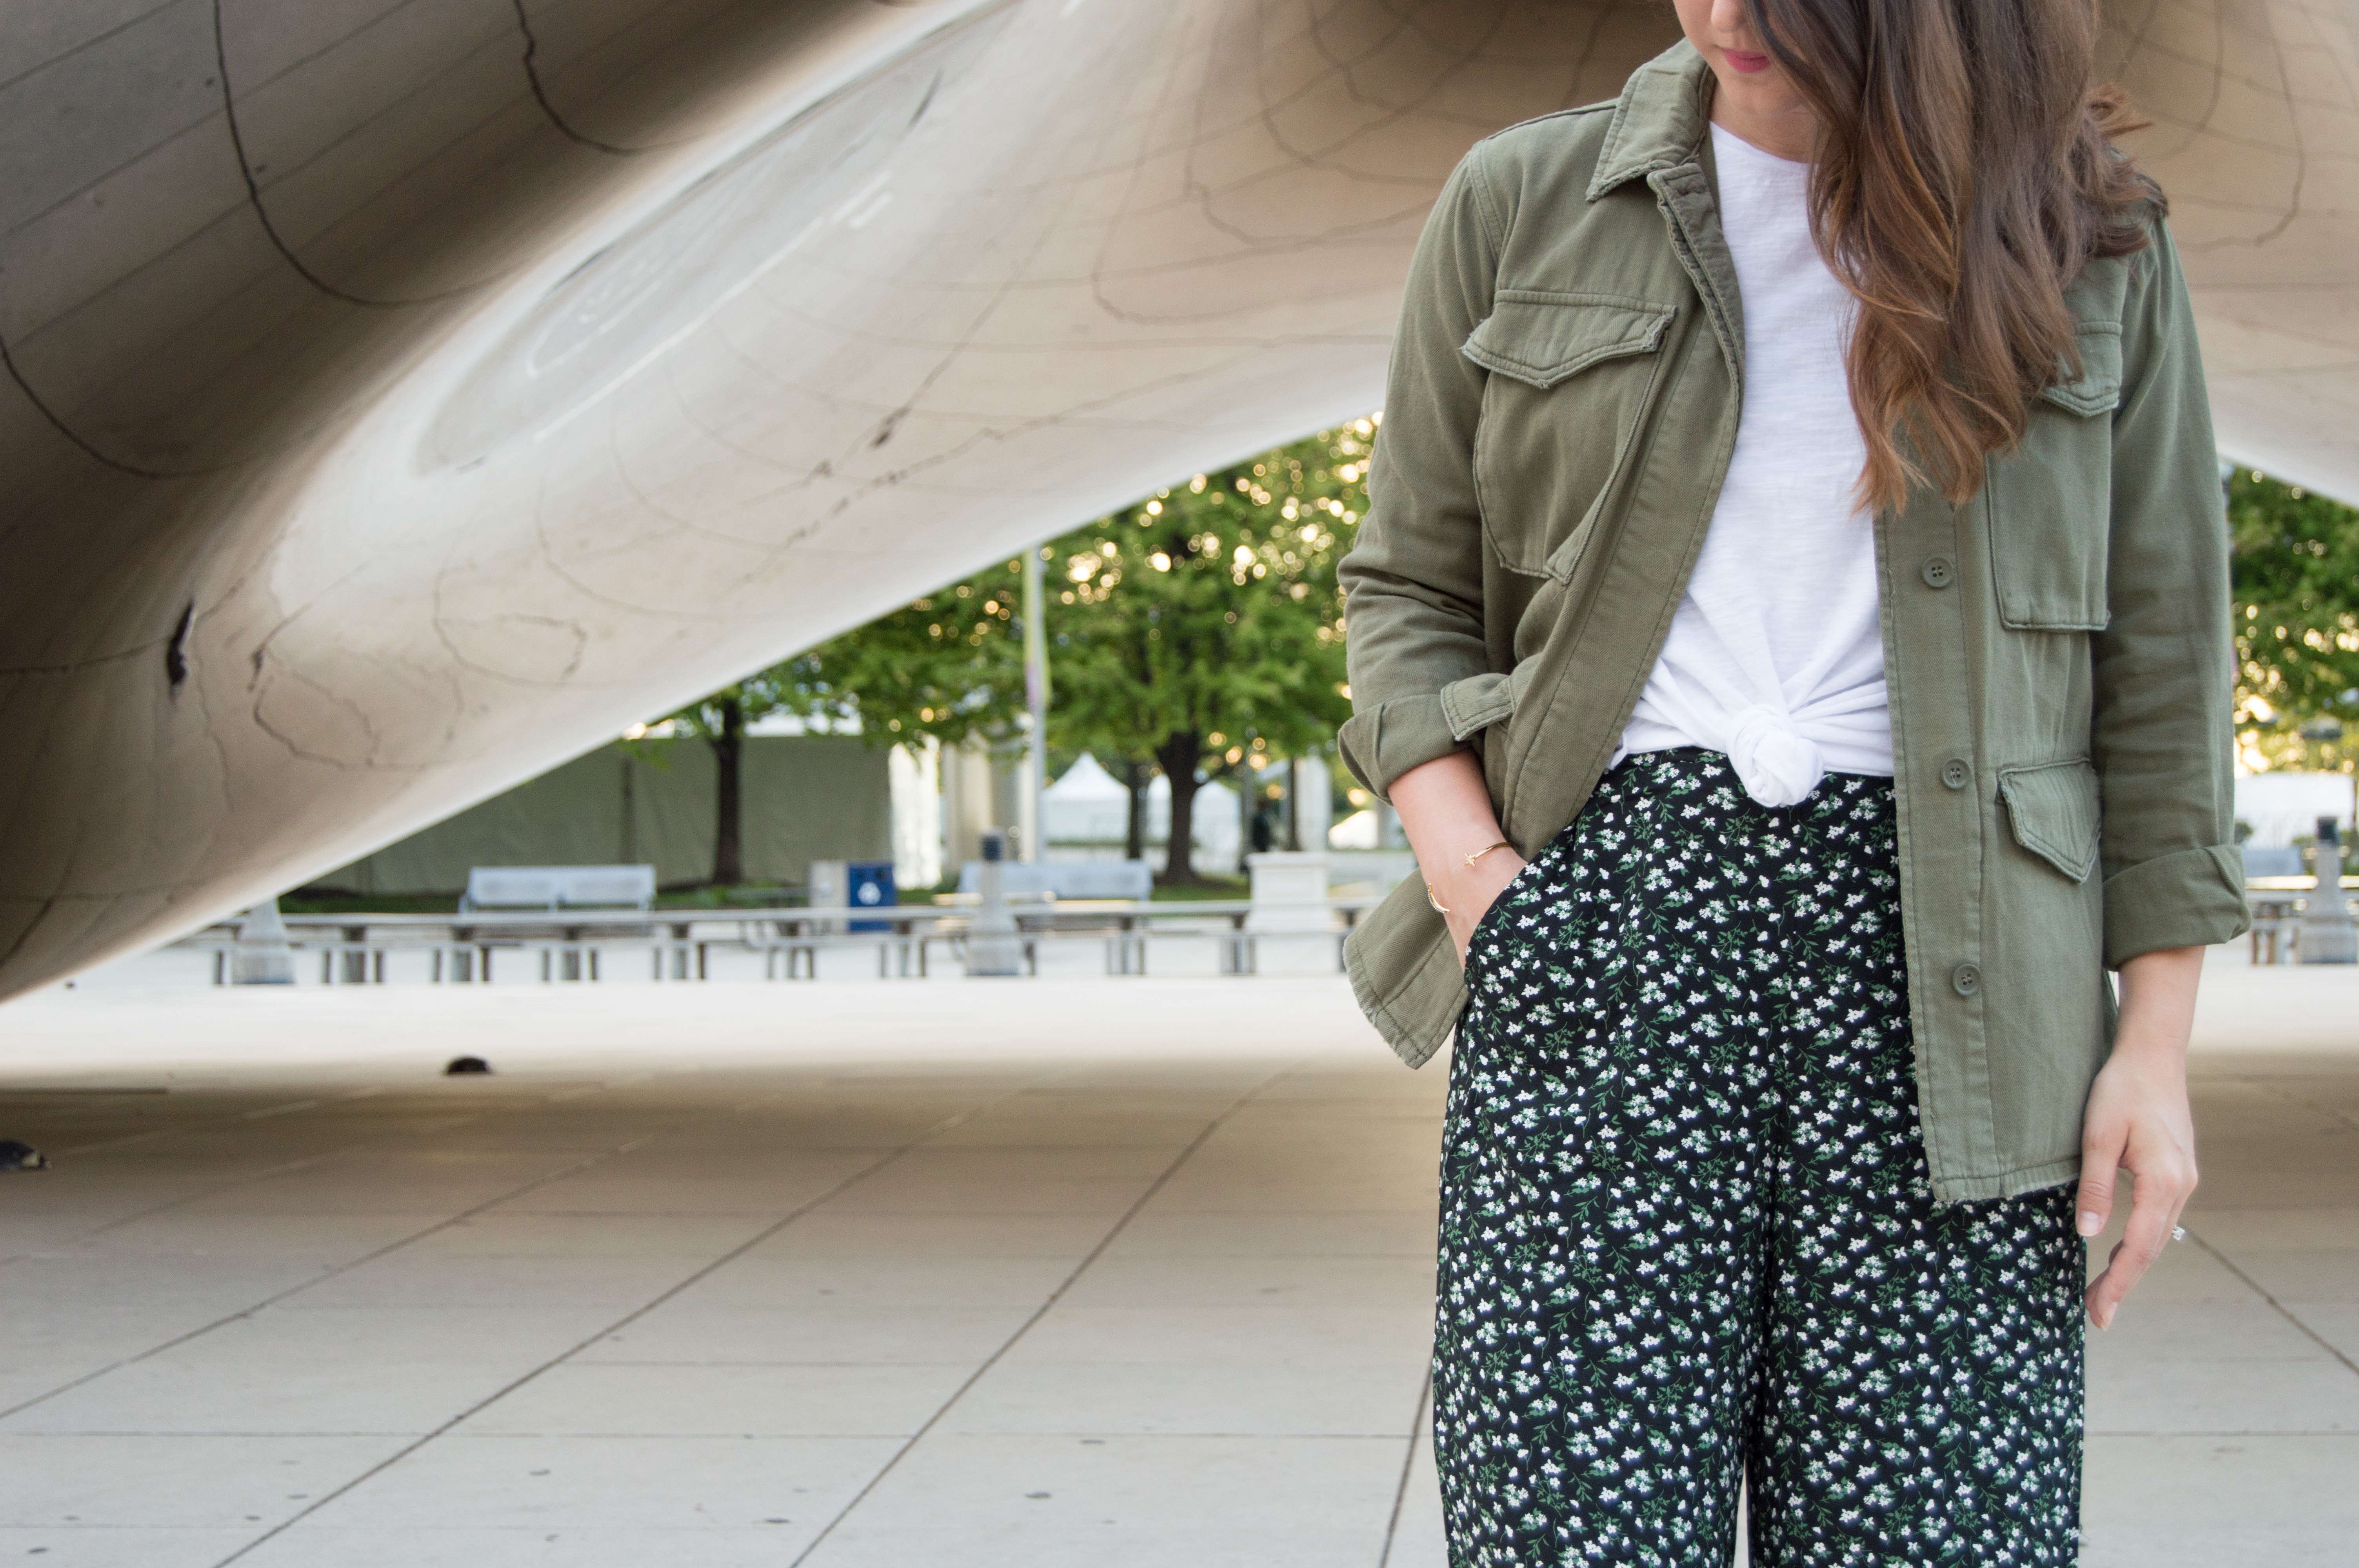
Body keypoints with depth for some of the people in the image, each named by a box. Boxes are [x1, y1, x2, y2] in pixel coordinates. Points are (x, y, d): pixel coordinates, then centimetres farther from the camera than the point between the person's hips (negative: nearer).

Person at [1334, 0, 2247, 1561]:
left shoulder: (2092, 243, 10)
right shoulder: (1522, 205, 12)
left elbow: (2160, 664, 11)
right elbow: (1409, 587, 15)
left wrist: (2157, 1043, 5)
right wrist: (1463, 856, -2)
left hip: (1941, 957, 0)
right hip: (1607, 916, 0)